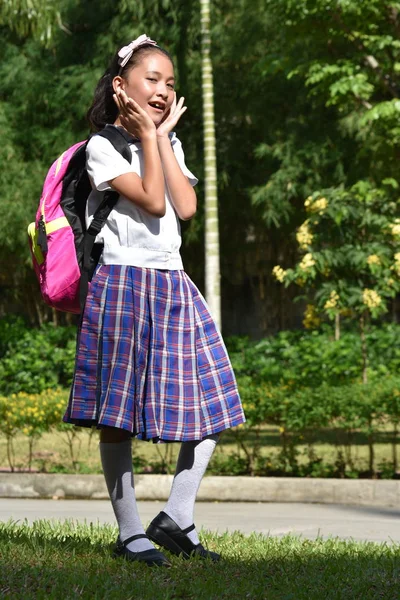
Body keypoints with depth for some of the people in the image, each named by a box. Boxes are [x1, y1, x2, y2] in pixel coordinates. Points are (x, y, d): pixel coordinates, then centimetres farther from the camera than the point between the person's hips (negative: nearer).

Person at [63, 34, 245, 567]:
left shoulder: (171, 145, 17)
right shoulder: (102, 147, -3)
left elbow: (185, 206, -1)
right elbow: (153, 202, -16)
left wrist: (164, 137, 0)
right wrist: (147, 137, -8)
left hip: (172, 285, 7)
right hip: (124, 283, -7)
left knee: (213, 405, 1)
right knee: (117, 415, -4)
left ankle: (177, 519, 7)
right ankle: (130, 532, 3)